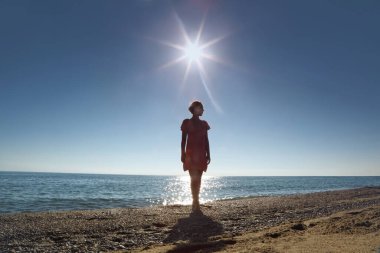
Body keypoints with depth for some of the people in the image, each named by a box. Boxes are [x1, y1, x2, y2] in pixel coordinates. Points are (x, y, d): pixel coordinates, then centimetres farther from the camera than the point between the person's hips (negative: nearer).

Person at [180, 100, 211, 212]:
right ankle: (196, 203, -10)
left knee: (198, 178, 3)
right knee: (194, 178, -12)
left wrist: (208, 154, 8)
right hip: (191, 153, -4)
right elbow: (183, 139, 1)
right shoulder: (187, 122, 4)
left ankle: (195, 203, 8)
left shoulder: (204, 124, 16)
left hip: (201, 154, 4)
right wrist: (183, 154, -7)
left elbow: (206, 140, 15)